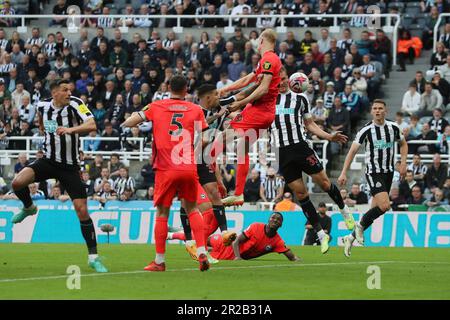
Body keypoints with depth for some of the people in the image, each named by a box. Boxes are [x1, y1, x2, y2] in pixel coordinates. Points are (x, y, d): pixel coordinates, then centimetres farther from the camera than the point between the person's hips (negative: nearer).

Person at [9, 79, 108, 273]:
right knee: (18, 183, -22)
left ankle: (93, 257, 2)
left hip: (70, 166, -3)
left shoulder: (74, 104, -15)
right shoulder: (43, 106, -2)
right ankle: (28, 208, 13)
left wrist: (71, 129, -47)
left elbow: (91, 125, -32)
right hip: (48, 161, 3)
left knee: (82, 211, -9)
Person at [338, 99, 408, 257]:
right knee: (384, 205, -22)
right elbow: (352, 151, -9)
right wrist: (344, 173, -15)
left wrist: (403, 163, 6)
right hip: (373, 172, -5)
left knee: (375, 209, 4)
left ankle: (352, 237, 17)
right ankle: (360, 225, 3)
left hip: (388, 172, 5)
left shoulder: (393, 127, 3)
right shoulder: (366, 130, -10)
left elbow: (403, 144, 21)